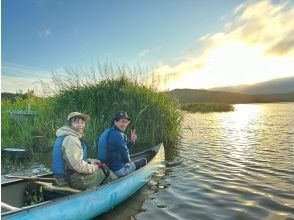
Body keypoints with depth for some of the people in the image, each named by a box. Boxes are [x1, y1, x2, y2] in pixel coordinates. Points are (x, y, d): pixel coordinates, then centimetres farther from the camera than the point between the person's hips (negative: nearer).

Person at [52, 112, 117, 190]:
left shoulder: (64, 136, 11)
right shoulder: (71, 140, -23)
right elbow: (77, 165, -28)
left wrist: (89, 161, 10)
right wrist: (93, 167, -11)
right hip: (76, 180, -10)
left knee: (103, 167, 18)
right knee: (106, 173, 2)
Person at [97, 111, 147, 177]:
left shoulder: (107, 132, 9)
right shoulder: (117, 135, -22)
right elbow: (125, 156, -19)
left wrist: (132, 141, 6)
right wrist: (128, 161, 2)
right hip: (119, 170, -10)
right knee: (143, 161, 7)